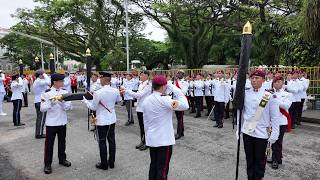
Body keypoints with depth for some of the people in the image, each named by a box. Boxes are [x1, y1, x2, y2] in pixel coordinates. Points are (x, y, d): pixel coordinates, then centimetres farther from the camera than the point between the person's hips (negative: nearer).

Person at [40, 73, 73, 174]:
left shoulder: (65, 92, 0)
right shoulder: (47, 93, -10)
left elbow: (69, 107, -4)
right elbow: (42, 109, -11)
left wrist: (62, 102, -21)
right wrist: (51, 103, -26)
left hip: (62, 122, 4)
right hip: (51, 122, -3)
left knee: (62, 141, 17)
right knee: (49, 143, 5)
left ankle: (62, 159, 34)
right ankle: (47, 164, 19)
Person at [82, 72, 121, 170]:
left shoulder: (98, 93, -22)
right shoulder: (115, 91, -6)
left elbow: (93, 107, -11)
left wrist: (85, 100, 4)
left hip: (102, 121, -5)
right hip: (112, 119, 5)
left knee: (102, 142, 8)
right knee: (111, 140, 14)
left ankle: (104, 164, 19)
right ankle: (111, 162, 27)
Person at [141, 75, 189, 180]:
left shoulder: (146, 101, 2)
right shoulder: (165, 100, -19)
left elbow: (145, 122, 9)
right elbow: (185, 106, -20)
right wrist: (174, 88, -14)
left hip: (151, 139, 7)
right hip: (164, 140, -7)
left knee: (153, 165, 19)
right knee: (162, 168, 4)